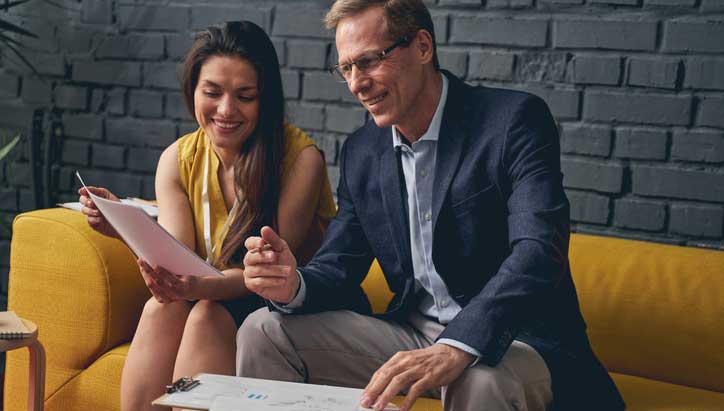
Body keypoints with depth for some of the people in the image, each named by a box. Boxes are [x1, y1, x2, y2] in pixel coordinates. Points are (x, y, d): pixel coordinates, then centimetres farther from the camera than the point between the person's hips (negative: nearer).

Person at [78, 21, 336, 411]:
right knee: (162, 307, -26)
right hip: (210, 299, 4)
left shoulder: (301, 157, -17)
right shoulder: (178, 159, -2)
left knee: (207, 314, -29)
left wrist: (203, 286, -39)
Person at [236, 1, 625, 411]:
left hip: (515, 338, -6)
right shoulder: (360, 152, 7)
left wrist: (455, 349, -41)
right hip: (413, 332, 6)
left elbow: (540, 250, -26)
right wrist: (294, 286, -18)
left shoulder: (514, 119, -13)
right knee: (264, 330, -5)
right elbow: (338, 268, 8)